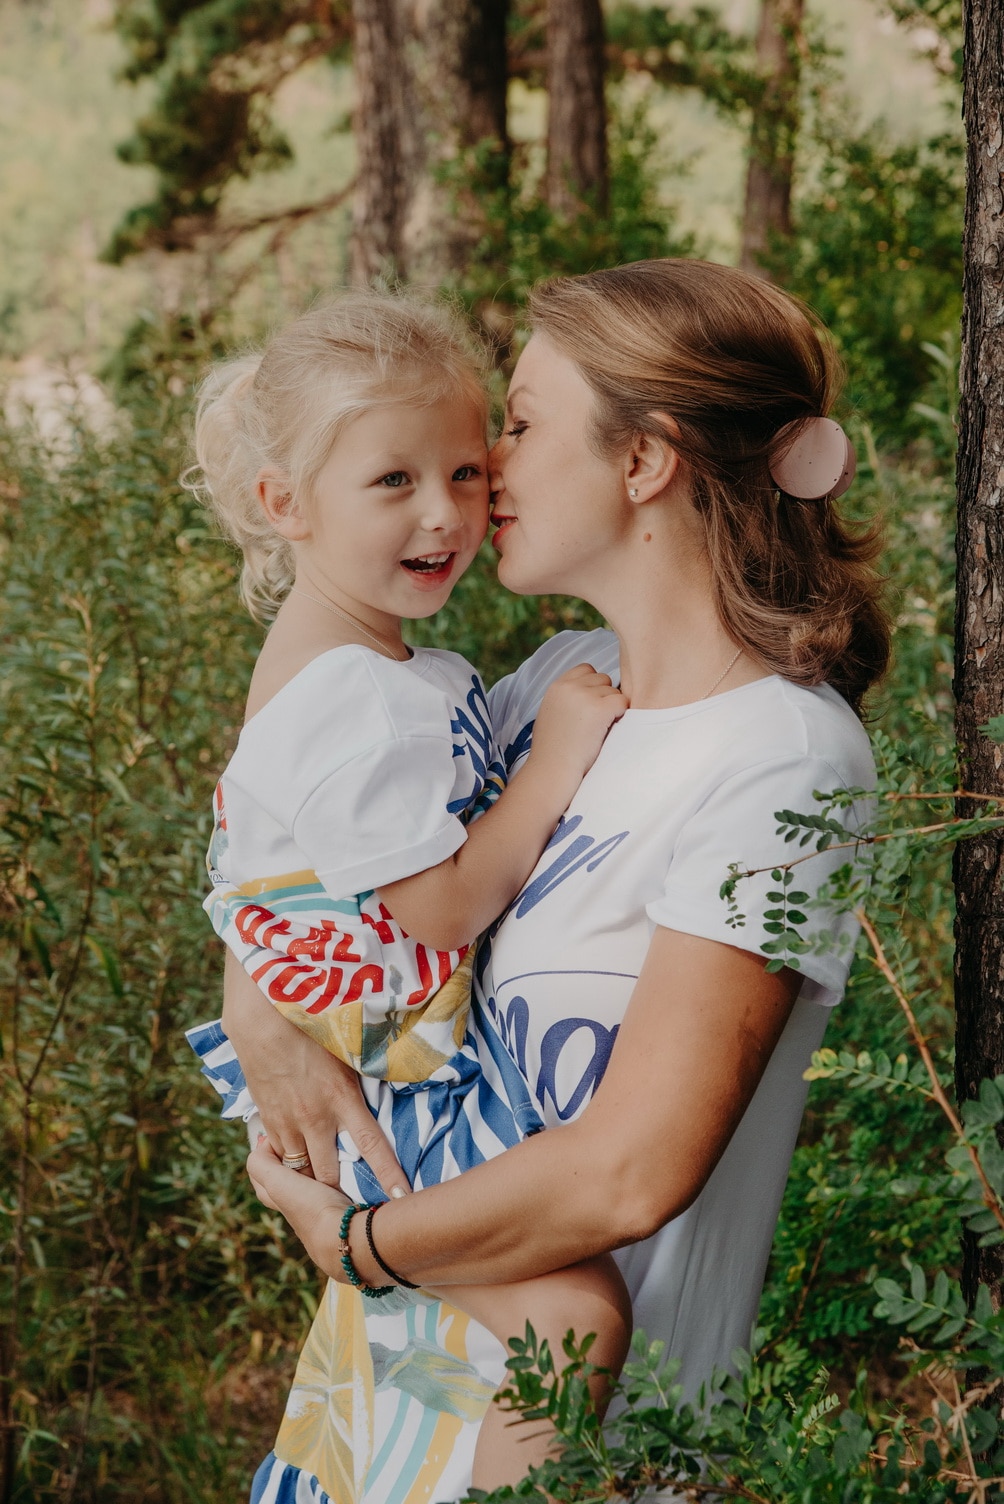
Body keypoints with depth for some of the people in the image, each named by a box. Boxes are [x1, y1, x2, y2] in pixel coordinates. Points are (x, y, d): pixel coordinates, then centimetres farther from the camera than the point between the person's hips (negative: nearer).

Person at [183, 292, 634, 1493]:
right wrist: (556, 760, -19)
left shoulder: (348, 661, 9)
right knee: (575, 1308, -21)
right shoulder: (364, 699, -25)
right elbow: (439, 912, -25)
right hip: (377, 1080, -11)